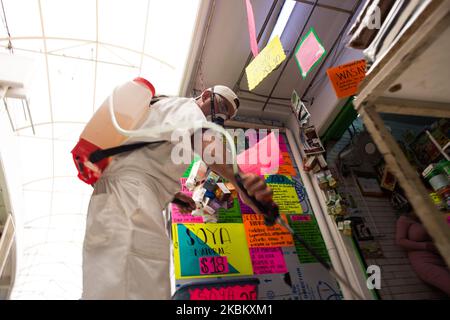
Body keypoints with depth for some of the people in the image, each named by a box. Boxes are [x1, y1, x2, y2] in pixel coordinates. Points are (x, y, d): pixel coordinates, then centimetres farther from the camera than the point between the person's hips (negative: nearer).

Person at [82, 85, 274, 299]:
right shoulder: (185, 105, 3)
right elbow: (203, 141, -23)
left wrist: (172, 192, 23)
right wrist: (240, 180, -39)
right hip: (131, 188, -11)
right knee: (141, 286, -23)